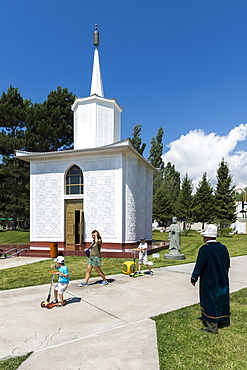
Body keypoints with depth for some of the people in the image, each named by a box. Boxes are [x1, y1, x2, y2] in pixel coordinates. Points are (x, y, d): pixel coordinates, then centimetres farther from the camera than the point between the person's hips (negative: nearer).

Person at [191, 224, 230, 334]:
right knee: (221, 299, 20)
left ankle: (212, 327, 12)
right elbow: (227, 264, 11)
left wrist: (194, 278, -6)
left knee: (210, 302, 4)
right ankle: (224, 321, 35)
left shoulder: (205, 249, -20)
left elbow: (199, 266, -18)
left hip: (209, 282, -7)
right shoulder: (223, 247, 1)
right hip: (222, 281, 7)